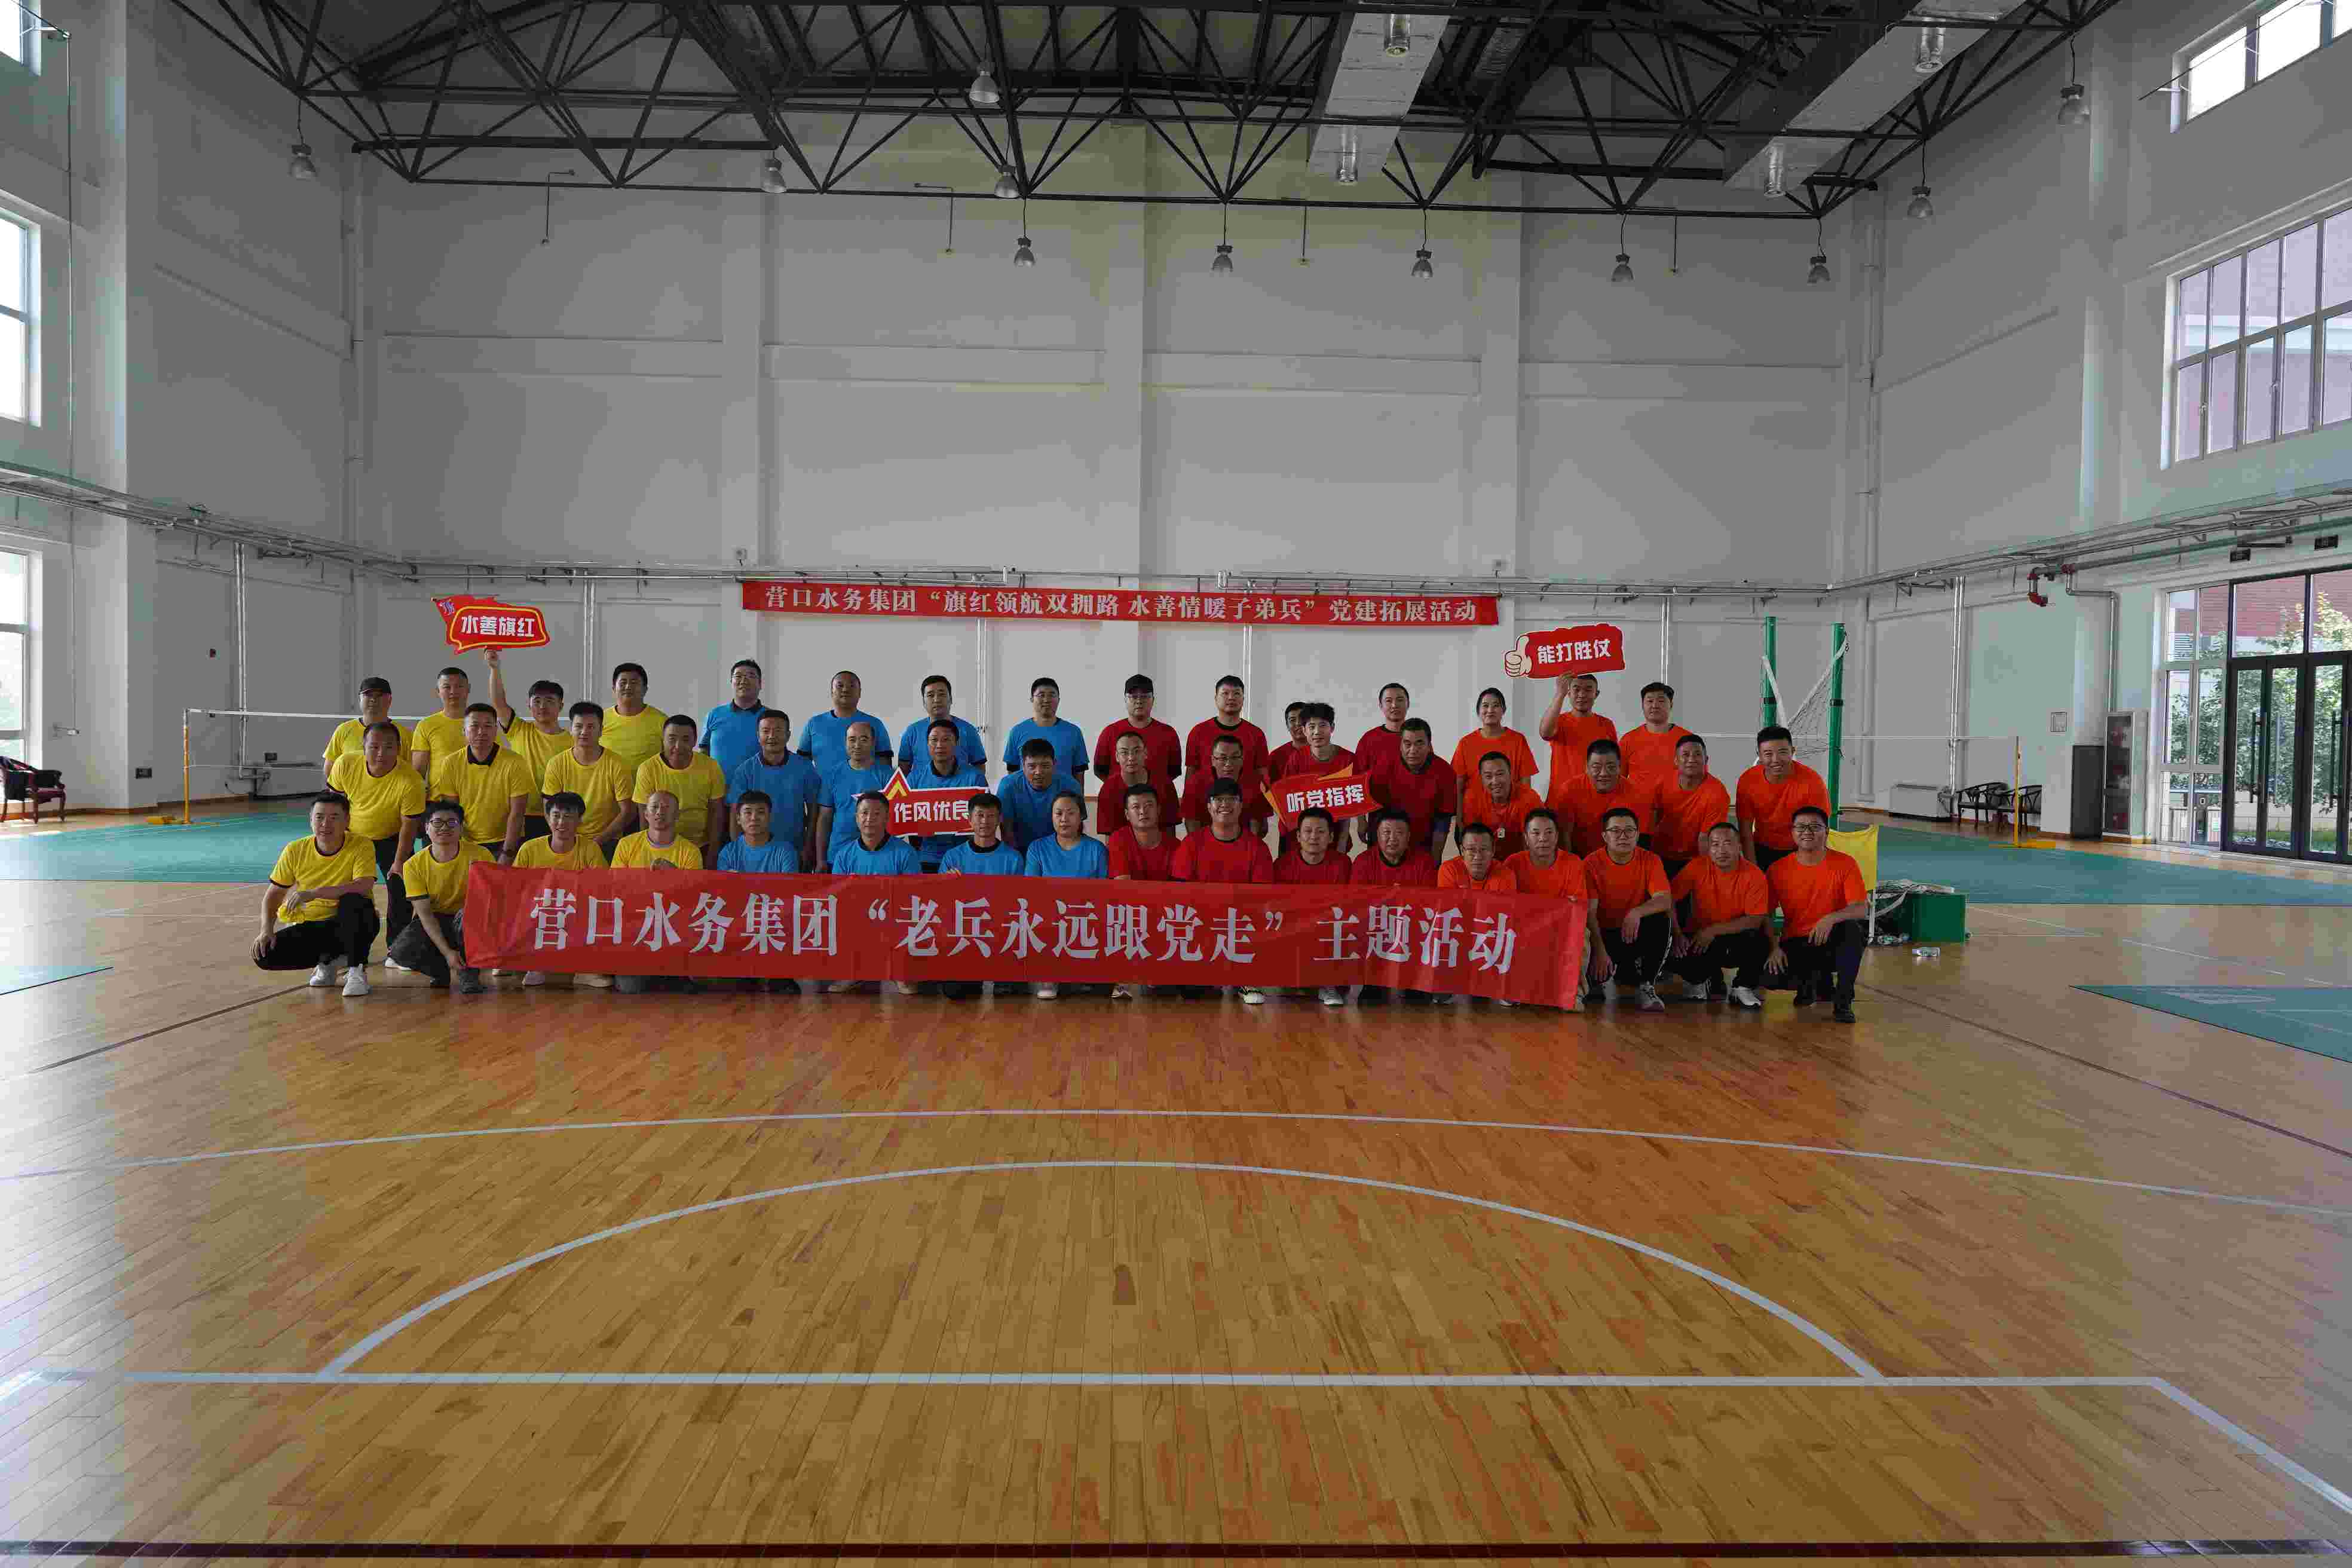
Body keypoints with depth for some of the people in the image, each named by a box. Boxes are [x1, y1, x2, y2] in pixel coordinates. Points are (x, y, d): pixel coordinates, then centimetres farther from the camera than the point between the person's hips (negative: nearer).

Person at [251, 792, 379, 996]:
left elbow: (364, 886, -32)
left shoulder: (362, 846, -16)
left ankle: (357, 970, -19)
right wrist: (267, 930, -14)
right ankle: (328, 960, 6)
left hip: (352, 925, -4)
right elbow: (273, 895, 3)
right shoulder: (295, 851, -5)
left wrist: (314, 893, -37)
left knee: (353, 901, -36)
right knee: (264, 955, -20)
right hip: (311, 927, 4)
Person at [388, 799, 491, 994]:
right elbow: (424, 913, -13)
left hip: (470, 921, -2)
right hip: (433, 923, 2)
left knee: (468, 915, -37)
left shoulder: (478, 856, -15)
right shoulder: (415, 865, -10)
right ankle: (441, 970, 8)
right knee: (401, 951, -27)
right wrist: (447, 952, -24)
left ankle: (468, 974, -13)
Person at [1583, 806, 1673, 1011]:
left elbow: (1665, 901, -17)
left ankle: (1646, 986, -13)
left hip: (1636, 932, 2)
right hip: (1604, 934, -2)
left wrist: (1637, 912, -36)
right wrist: (1600, 951, -28)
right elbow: (1589, 913, -16)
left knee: (1662, 921, -28)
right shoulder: (1592, 863, -11)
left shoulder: (1650, 861, -5)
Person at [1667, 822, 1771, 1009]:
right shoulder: (1697, 867, -9)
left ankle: (1743, 988, -1)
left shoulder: (1754, 876, -12)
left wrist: (1714, 930, -21)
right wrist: (1676, 934, -21)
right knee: (1671, 955, -28)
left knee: (1759, 941, -33)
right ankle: (1710, 979, 9)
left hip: (1736, 939, -1)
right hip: (1698, 938, 1)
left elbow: (1756, 920, -16)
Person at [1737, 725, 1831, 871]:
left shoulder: (1812, 781, -21)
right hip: (1762, 850, 1)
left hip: (1800, 852, -1)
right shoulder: (1748, 781, -16)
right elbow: (1746, 830, -9)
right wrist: (1753, 869, -14)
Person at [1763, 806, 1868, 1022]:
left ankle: (1843, 1001, -19)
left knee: (1854, 927, -34)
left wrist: (1831, 918, -36)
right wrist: (1774, 947, -17)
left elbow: (1861, 909, -17)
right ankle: (1811, 980, 11)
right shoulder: (1778, 870, -5)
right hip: (1795, 945, 1)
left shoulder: (1845, 864, -8)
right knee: (1767, 974, -27)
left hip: (1833, 942, -1)